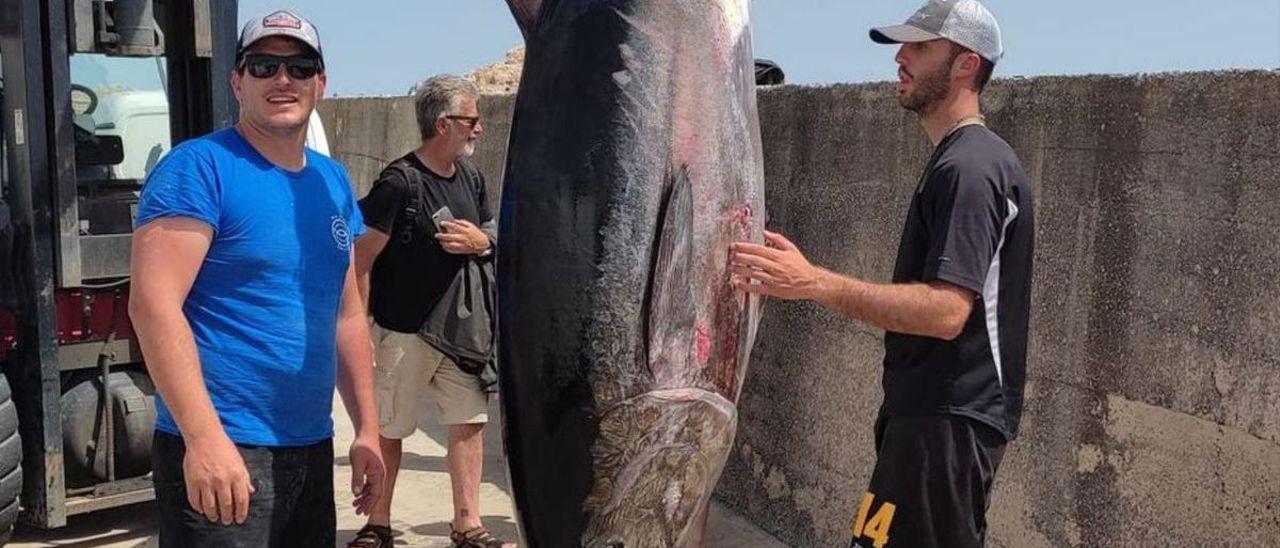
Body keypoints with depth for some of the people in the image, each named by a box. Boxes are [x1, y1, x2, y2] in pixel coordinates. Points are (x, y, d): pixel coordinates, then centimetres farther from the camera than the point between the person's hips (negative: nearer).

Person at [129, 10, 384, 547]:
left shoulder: (333, 181, 11)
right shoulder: (200, 168, -10)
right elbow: (153, 304, -18)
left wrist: (367, 429, 12)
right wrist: (205, 438, -25)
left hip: (313, 449, 7)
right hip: (219, 451, -7)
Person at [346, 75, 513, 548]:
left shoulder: (470, 177, 7)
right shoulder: (399, 181, -15)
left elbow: (495, 238, 18)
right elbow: (360, 261, -15)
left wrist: (481, 242, -6)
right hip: (402, 332, -6)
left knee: (470, 421, 6)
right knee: (389, 429, 7)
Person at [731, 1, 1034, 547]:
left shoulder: (968, 168, -16)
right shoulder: (965, 160, 18)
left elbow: (946, 311, -25)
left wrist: (813, 282, -28)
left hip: (946, 420, -11)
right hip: (938, 413, 11)